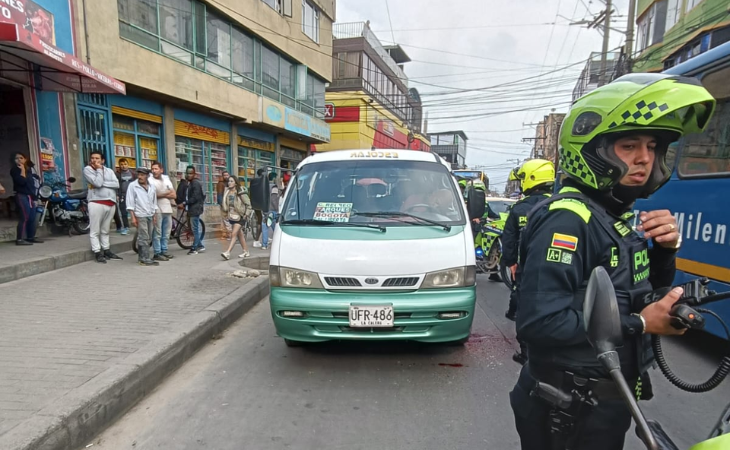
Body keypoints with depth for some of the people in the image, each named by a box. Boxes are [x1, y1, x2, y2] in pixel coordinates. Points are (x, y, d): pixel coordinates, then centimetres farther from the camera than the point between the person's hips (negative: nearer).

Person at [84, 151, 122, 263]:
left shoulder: (109, 170, 16)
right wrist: (99, 169, -4)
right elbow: (97, 183, -13)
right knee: (95, 231, -3)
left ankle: (106, 251, 20)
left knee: (105, 230, 14)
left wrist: (103, 183, -11)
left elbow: (116, 184, -1)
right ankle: (98, 253, 1)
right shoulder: (87, 169, 2)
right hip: (96, 203, -4)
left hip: (111, 203, 5)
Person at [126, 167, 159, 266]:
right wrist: (133, 217, -11)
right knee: (144, 238, -7)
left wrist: (155, 215, 12)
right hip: (140, 216, -5)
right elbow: (130, 202, -6)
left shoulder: (152, 187, 10)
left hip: (150, 215, 5)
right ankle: (145, 259, -3)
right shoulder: (132, 186, -4)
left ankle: (141, 257, 18)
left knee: (148, 238, 9)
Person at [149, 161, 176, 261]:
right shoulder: (150, 180, -3)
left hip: (168, 209, 6)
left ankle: (164, 251, 21)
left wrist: (161, 195, -6)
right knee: (157, 233, -4)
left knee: (166, 233, 11)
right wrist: (167, 194, -5)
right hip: (157, 210, -6)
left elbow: (174, 195, 9)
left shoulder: (166, 179, 13)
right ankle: (157, 253, 2)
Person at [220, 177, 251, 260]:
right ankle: (246, 251, 23)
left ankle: (228, 252, -15)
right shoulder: (227, 192, 6)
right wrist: (226, 214, 13)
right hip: (232, 216, 7)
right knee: (239, 235, 13)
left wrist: (246, 214, -10)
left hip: (240, 216, -7)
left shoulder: (240, 193, -12)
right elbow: (225, 204, 20)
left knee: (234, 234, -12)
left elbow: (248, 204, -8)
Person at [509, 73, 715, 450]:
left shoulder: (619, 218, 5)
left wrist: (665, 248, -4)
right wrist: (639, 325, -23)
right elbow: (539, 322, -33)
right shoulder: (566, 220, -25)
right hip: (571, 409, -8)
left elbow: (648, 290, 15)